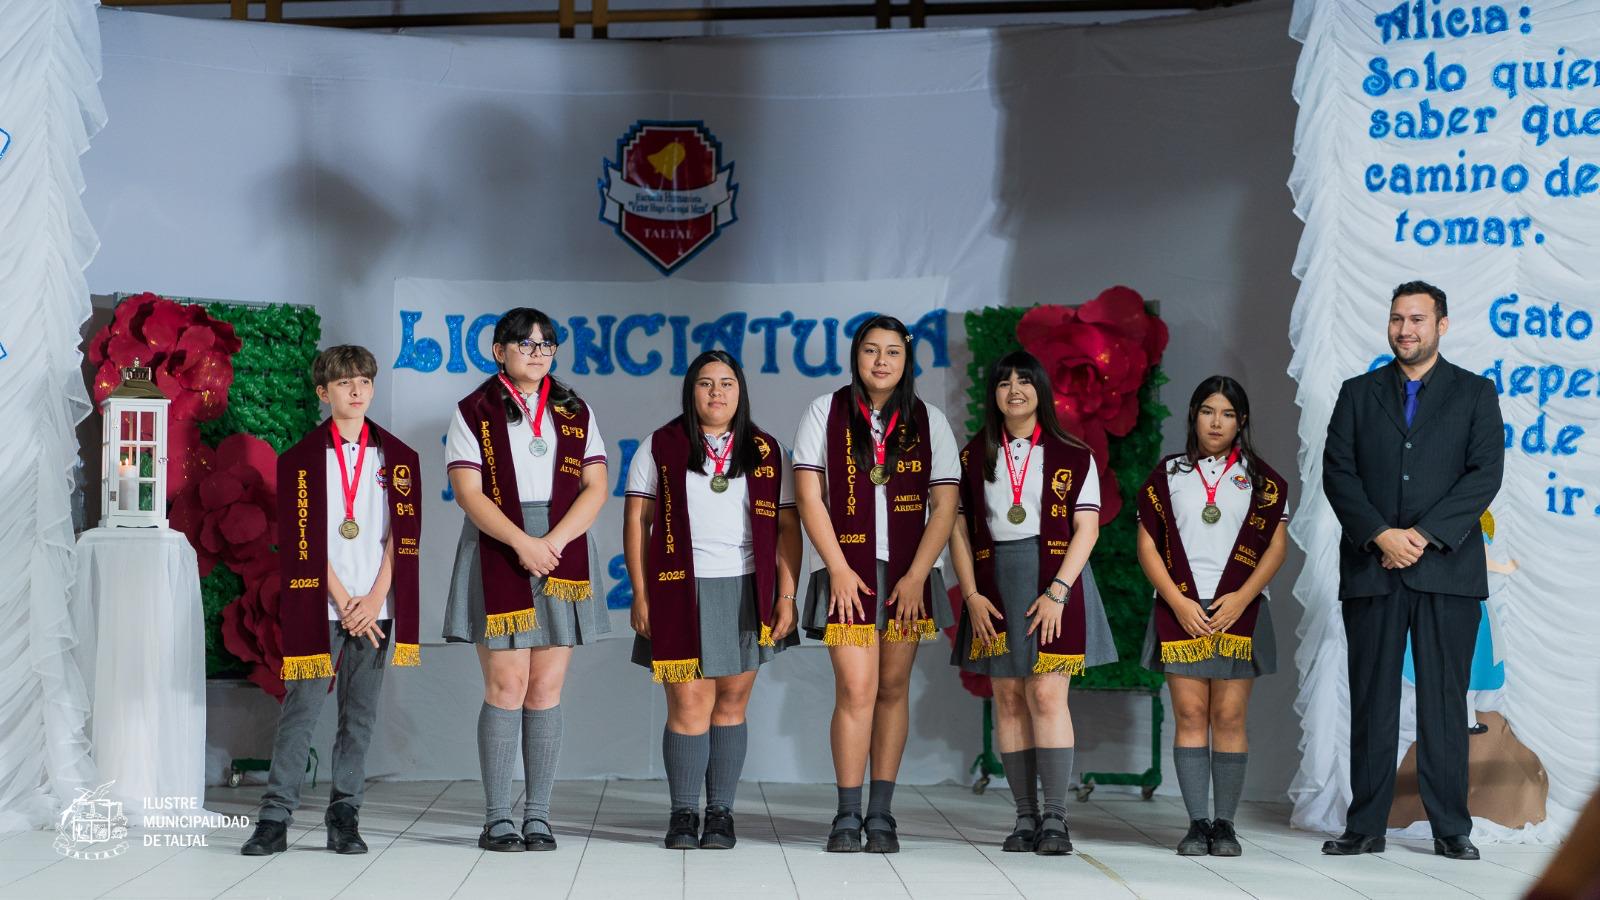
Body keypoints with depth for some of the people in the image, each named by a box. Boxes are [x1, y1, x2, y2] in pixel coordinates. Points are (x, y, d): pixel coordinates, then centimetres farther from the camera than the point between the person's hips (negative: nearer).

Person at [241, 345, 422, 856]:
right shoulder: (302, 458, 3)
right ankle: (275, 818, -3)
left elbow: (403, 535, 5)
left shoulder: (397, 458, 10)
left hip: (374, 607, 2)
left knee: (359, 714, 4)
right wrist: (344, 603, -8)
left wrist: (374, 599, -6)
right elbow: (304, 541, -2)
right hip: (319, 605, -2)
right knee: (300, 709, -5)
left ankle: (344, 817, 10)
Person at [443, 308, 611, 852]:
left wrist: (553, 542, -10)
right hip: (498, 557, -3)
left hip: (564, 557, 3)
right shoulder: (474, 413, 5)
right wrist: (523, 544, -16)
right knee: (506, 685, -7)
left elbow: (595, 489, 5)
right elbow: (468, 491, -5)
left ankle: (539, 817, 4)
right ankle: (497, 820, -3)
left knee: (547, 689, 1)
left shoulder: (576, 414, 14)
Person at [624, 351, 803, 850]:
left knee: (732, 702, 3)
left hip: (745, 593, 2)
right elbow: (637, 521, 4)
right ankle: (683, 815, 3)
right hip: (680, 591, -1)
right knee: (688, 705, -6)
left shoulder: (766, 452, 10)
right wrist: (641, 595, -2)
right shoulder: (660, 447, 6)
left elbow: (787, 527, 8)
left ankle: (721, 814, 10)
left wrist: (786, 596, -1)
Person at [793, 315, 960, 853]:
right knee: (856, 689, -11)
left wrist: (916, 577, -6)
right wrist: (838, 568, -7)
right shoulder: (825, 413, 3)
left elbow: (944, 507, 3)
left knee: (893, 689, 4)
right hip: (847, 570, -2)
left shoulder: (929, 421, 6)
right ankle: (847, 818, -6)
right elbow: (809, 495, -1)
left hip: (908, 573, 2)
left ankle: (880, 815, 9)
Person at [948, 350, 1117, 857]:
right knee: (1008, 698, 3)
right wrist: (971, 594, -5)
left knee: (1046, 694, -11)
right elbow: (959, 529, 6)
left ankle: (1055, 819, -8)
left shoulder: (1073, 456, 3)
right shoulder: (973, 457, 9)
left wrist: (1057, 592, -13)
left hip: (1053, 582, -3)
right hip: (995, 586, 3)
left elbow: (1087, 529, -3)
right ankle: (1025, 817, 7)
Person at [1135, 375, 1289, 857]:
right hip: (1181, 612, 0)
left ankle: (1225, 825, 2)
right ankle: (1197, 823, 0)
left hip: (1238, 612, 0)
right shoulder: (1167, 475, 8)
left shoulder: (1260, 478, 8)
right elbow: (1148, 547, 5)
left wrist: (1242, 597, -9)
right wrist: (1178, 602, -7)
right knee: (1190, 715, -2)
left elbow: (1277, 546, 4)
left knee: (1229, 717, -2)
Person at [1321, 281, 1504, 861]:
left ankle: (1451, 829, 4)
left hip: (1447, 568, -1)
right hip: (1371, 568, 2)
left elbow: (1485, 474, -3)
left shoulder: (1475, 394, 8)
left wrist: (1423, 535, -13)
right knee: (1371, 699, 3)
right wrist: (1381, 536, -12)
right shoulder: (1358, 394, 12)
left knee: (1444, 699, 0)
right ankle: (1365, 827, 6)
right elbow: (1337, 472, 3)